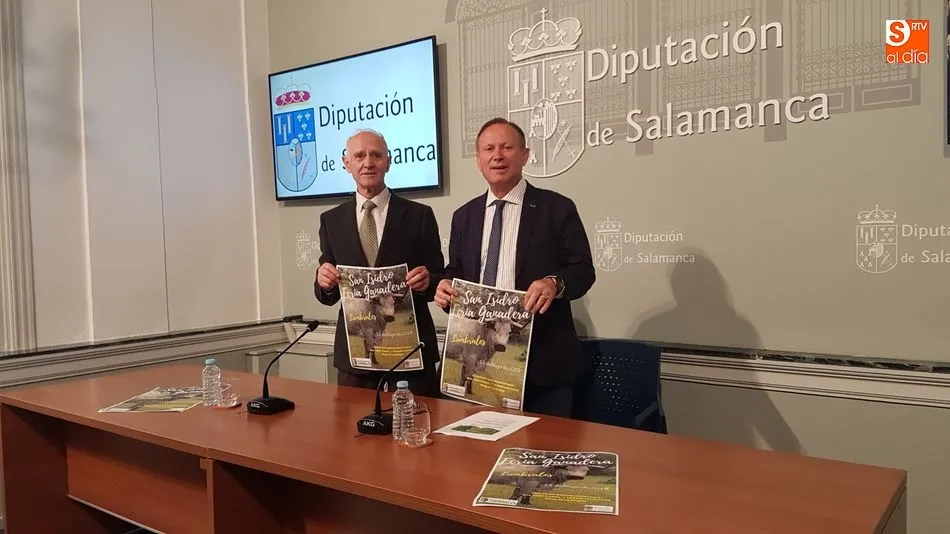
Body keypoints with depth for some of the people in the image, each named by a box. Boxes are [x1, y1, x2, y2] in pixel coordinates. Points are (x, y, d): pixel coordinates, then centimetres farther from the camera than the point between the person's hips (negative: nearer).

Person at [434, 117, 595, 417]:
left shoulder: (557, 208, -1)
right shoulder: (464, 216, 13)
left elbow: (583, 269, -4)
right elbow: (455, 270, 17)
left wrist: (556, 283, -25)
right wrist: (446, 285, -7)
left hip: (543, 359, -4)